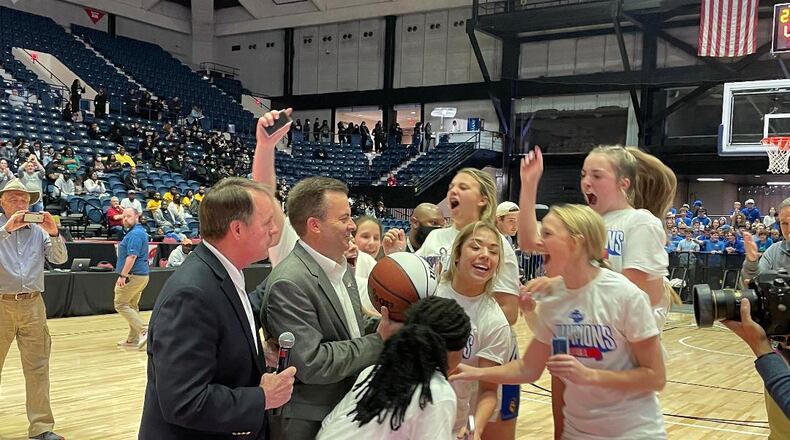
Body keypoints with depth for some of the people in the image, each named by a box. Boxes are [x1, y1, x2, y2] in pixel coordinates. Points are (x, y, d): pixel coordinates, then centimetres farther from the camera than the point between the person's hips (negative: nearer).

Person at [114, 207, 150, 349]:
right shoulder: (140, 232, 17)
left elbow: (132, 256, -24)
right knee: (132, 306, 14)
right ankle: (133, 339, 18)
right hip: (141, 275, 10)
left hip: (133, 276, -10)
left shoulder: (135, 234, -16)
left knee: (120, 305, -5)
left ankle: (144, 330, -13)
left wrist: (122, 276, -26)